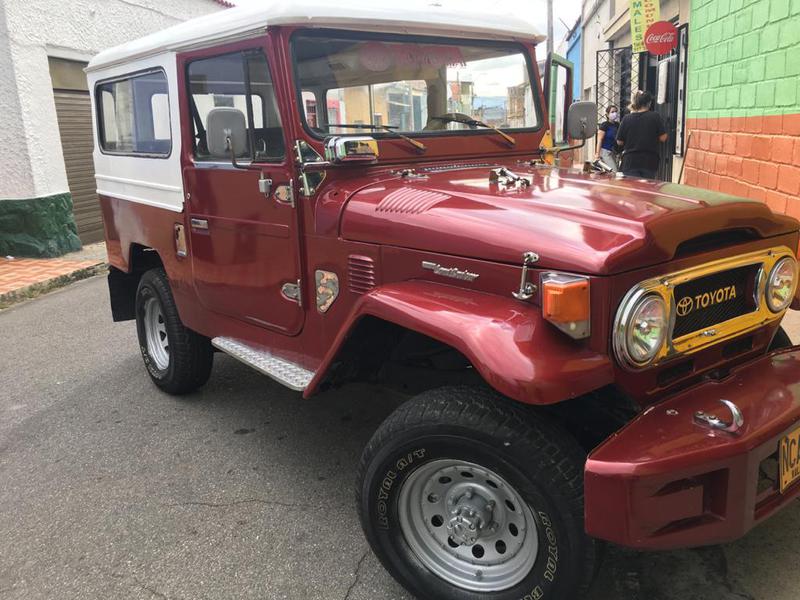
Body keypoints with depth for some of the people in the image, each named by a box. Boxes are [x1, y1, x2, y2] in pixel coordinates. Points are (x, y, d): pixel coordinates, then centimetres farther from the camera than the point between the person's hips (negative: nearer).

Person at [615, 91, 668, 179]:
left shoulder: (627, 118, -4)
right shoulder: (655, 116, -5)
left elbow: (619, 142, 1)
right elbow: (663, 138, -3)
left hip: (630, 162, 0)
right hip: (650, 162, 0)